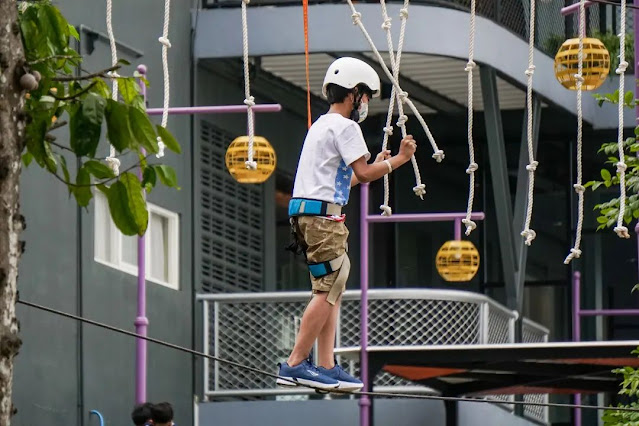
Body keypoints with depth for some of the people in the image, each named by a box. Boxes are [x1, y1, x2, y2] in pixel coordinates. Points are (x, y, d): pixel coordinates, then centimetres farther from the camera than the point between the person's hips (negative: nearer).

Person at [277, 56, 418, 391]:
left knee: (332, 290, 9)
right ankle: (295, 365, -14)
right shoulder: (345, 126, -7)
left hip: (305, 213, 10)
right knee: (327, 291, -11)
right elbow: (363, 173, -12)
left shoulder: (321, 125, 24)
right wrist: (399, 159, 0)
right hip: (323, 214, -10)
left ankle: (326, 367, 4)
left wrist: (377, 165, 29)